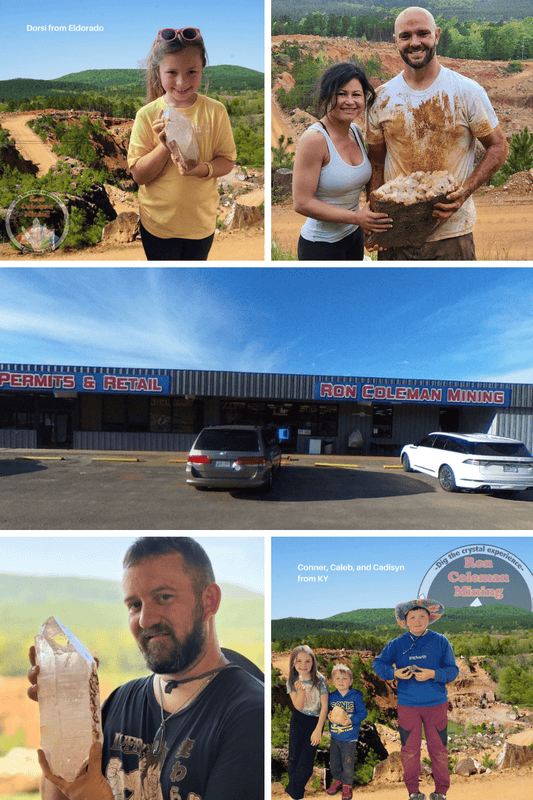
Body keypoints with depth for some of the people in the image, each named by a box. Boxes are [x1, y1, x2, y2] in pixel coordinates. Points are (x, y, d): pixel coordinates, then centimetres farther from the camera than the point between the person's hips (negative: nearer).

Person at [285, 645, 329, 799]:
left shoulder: (320, 680, -16)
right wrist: (300, 690, -29)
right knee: (294, 758, 5)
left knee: (306, 762, -1)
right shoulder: (292, 681, -9)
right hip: (298, 722, 2)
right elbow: (298, 706, -10)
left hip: (315, 722, -2)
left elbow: (324, 706, -12)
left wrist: (318, 730, -14)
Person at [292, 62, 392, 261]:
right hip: (321, 245, -7)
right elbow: (302, 203, -23)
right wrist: (357, 217, -23)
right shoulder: (314, 139, -19)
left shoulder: (357, 131, 3)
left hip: (354, 236, 8)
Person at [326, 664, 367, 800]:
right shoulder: (332, 696, -1)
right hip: (334, 736, 4)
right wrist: (329, 716, -16)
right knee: (334, 761, 16)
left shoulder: (356, 696, -11)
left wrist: (350, 720, -24)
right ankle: (338, 780, 39)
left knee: (348, 763, 7)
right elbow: (326, 711, 6)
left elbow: (363, 712, -13)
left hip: (350, 738, -3)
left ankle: (347, 785, 29)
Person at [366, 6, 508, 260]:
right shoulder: (382, 98, 4)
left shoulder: (468, 92, -2)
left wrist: (465, 190, -14)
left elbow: (498, 147, 3)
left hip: (452, 232, -1)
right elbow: (376, 160, 10)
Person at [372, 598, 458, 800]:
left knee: (438, 748, 8)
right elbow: (378, 664, 3)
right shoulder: (397, 644, -1)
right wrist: (395, 673, -16)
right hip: (407, 705, 1)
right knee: (409, 749, 8)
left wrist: (433, 674, -21)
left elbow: (453, 670, -4)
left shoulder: (441, 641, -2)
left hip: (436, 704, 0)